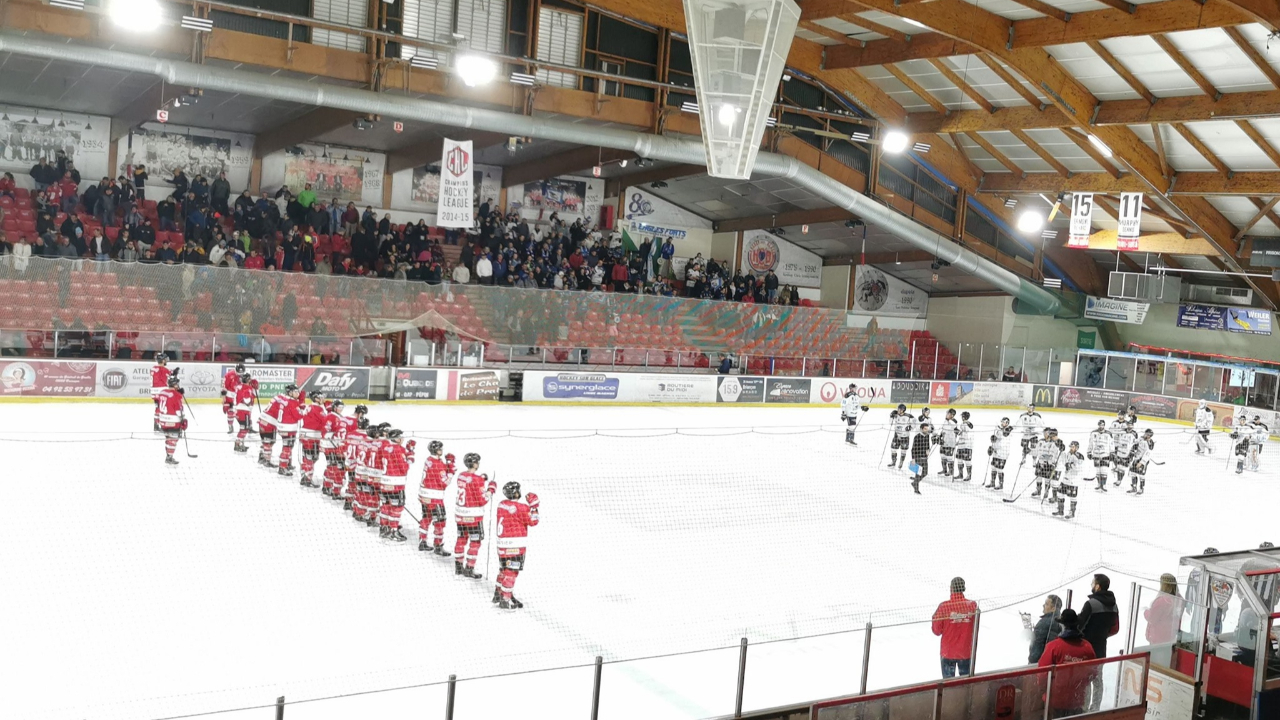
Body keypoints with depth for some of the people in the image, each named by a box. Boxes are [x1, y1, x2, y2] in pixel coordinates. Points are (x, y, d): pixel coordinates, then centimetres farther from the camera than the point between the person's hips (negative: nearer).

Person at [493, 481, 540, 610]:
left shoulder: (502, 504, 7)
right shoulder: (521, 507, -17)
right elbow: (533, 521, -10)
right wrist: (534, 506, -3)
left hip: (502, 543, 8)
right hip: (515, 545, -8)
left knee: (504, 569, 20)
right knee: (511, 571, -3)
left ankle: (498, 594, 31)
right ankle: (505, 600, -2)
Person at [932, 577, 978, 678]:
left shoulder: (944, 606, -18)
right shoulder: (973, 605, -12)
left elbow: (937, 631, -9)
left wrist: (935, 618, 8)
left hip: (948, 652, -2)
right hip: (966, 652, 2)